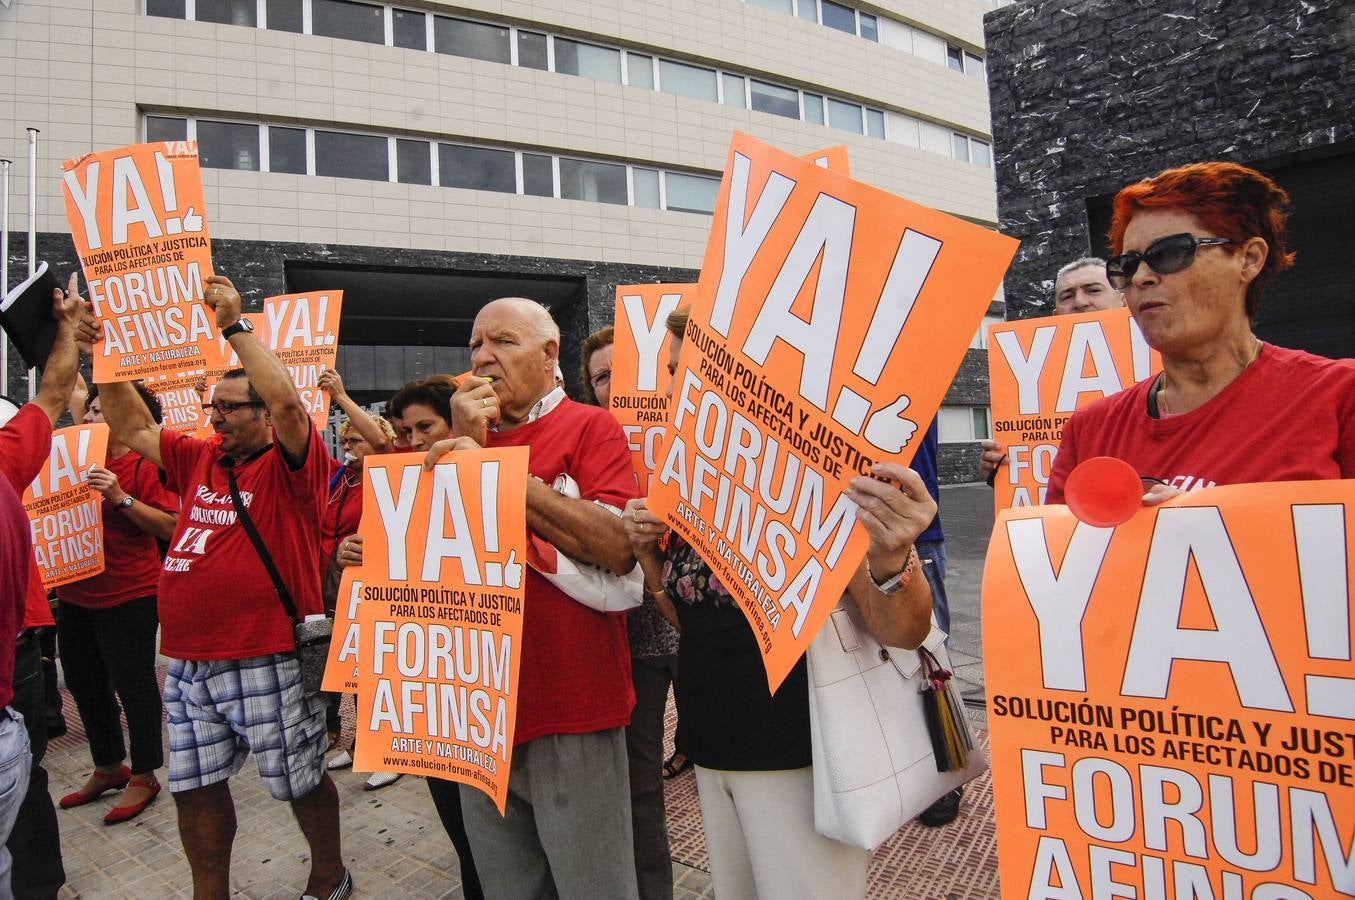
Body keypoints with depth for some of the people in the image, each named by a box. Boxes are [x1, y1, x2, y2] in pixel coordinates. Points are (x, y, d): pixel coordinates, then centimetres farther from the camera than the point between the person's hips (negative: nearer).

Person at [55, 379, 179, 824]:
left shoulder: (144, 466, -14)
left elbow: (171, 526, -20)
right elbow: (74, 390, 19)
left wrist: (120, 497, -26)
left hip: (127, 596, -8)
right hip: (75, 594, 8)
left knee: (133, 685, 3)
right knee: (84, 684, 18)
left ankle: (144, 776, 18)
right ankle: (108, 768, 36)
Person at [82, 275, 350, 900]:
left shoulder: (289, 466, -9)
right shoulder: (199, 460, 10)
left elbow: (288, 401, -26)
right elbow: (132, 428, 18)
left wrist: (235, 326, -21)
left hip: (267, 664, -7)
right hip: (189, 665, 7)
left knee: (300, 782, 10)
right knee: (195, 789, 16)